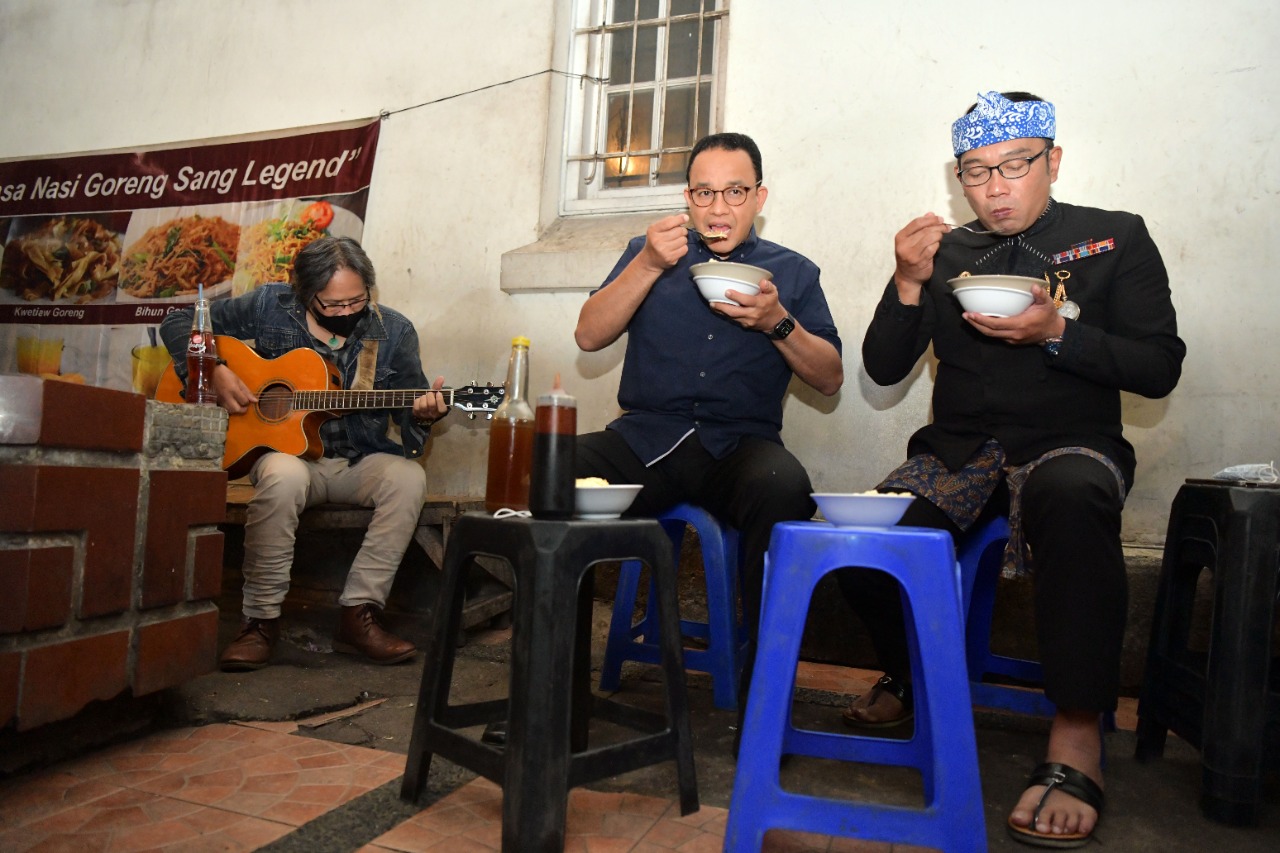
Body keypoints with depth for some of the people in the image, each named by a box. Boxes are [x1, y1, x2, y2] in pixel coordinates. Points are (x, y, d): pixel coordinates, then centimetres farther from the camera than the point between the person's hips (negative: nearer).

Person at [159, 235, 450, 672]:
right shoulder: (269, 307, -2)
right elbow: (178, 322, 5)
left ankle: (359, 613, -22)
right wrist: (216, 373, -12)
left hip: (359, 463, 2)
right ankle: (262, 619, -21)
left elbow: (409, 410, 1)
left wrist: (423, 411, -23)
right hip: (283, 450, -1)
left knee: (408, 476, -31)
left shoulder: (393, 331, -1)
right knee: (284, 476, -37)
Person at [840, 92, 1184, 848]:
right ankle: (911, 675, 8)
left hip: (1069, 443, -2)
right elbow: (885, 369, 8)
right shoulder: (945, 252, 12)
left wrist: (1057, 333, -14)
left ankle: (1077, 740, -28)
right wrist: (910, 283, -8)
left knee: (1071, 500, -40)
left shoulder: (1116, 239, 8)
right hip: (960, 447, 2)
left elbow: (1160, 368, 2)